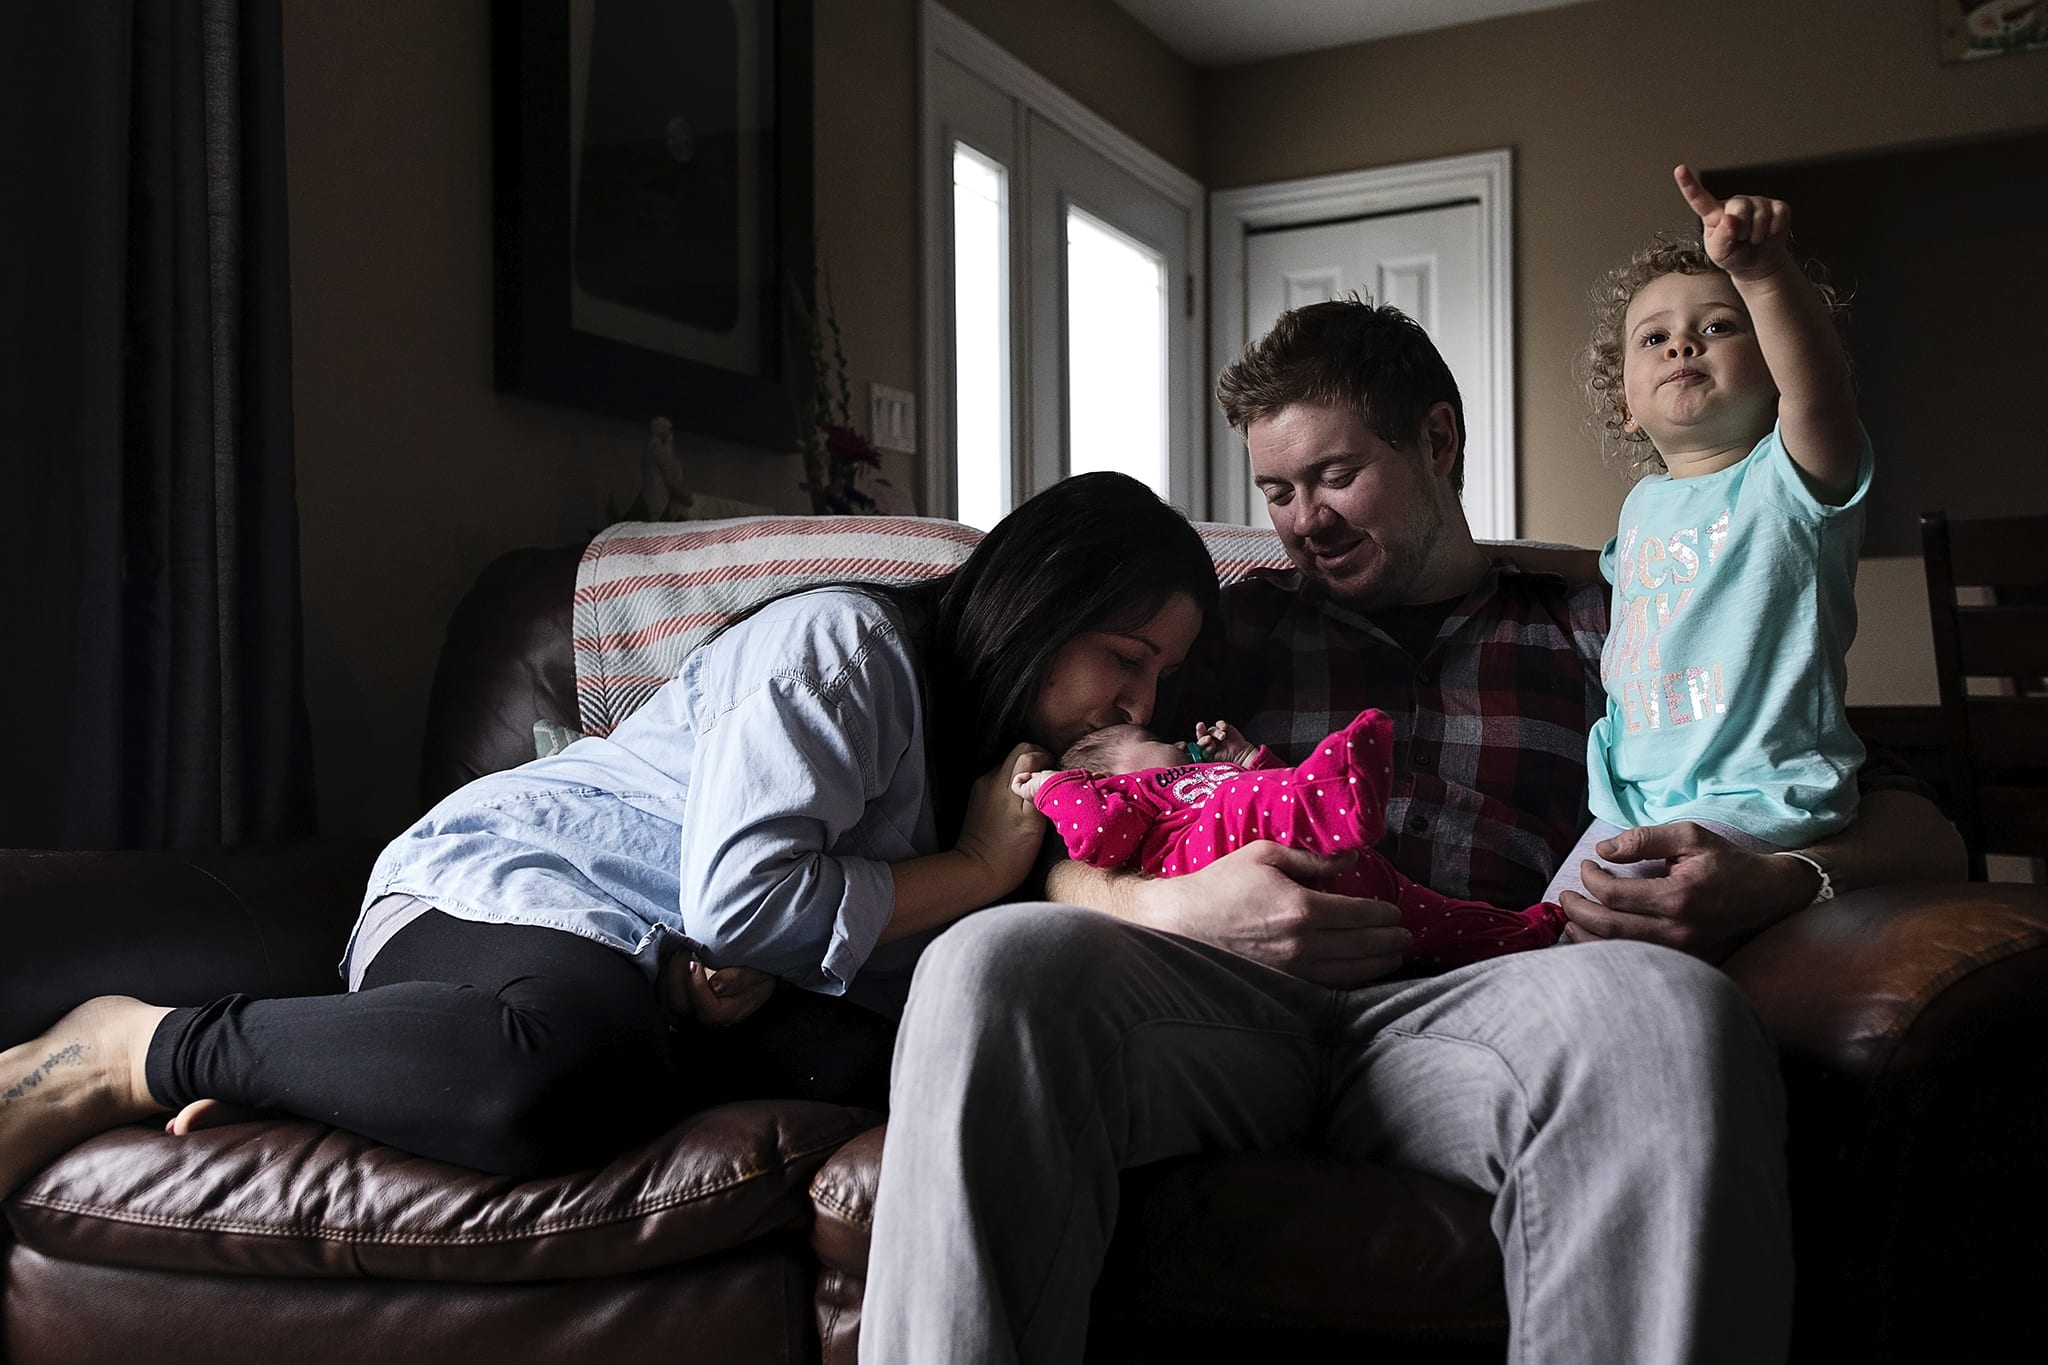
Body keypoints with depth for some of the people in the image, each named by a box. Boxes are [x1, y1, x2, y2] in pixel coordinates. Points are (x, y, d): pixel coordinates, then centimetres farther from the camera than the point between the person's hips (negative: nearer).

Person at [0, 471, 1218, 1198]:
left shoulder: (986, 727, 14)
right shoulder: (844, 644, -12)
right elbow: (738, 895, -23)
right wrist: (978, 870, -12)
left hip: (669, 978, 8)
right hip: (503, 893, -8)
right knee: (560, 1059, -43)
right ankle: (121, 1055, -16)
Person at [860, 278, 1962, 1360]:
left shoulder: (1603, 637, 24)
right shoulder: (1238, 628, 27)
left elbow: (1917, 828, 18)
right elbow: (1071, 851, 16)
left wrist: (1772, 884, -7)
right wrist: (1165, 907, -9)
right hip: (1231, 1000, 1)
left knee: (1661, 1004, -36)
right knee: (995, 961, -32)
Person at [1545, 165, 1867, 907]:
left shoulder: (1787, 478, -7)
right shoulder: (1642, 505, 14)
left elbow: (1819, 389, -31)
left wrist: (1766, 272, -47)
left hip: (1754, 797, -7)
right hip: (1630, 803, 7)